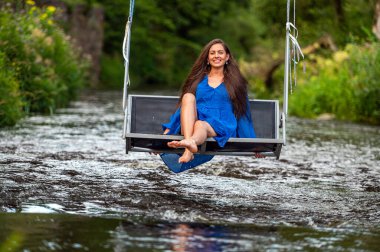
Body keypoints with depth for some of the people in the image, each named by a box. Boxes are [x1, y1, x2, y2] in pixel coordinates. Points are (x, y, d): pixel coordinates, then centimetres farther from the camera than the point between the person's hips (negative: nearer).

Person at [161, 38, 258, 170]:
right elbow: (184, 104, 24)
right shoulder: (198, 79, 25)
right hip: (190, 124, 2)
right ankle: (189, 145, -54)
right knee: (188, 96, -29)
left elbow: (243, 114, 18)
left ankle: (189, 145, -76)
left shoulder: (235, 82, 20)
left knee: (200, 125, -38)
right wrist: (168, 129, 14)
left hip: (221, 126, -2)